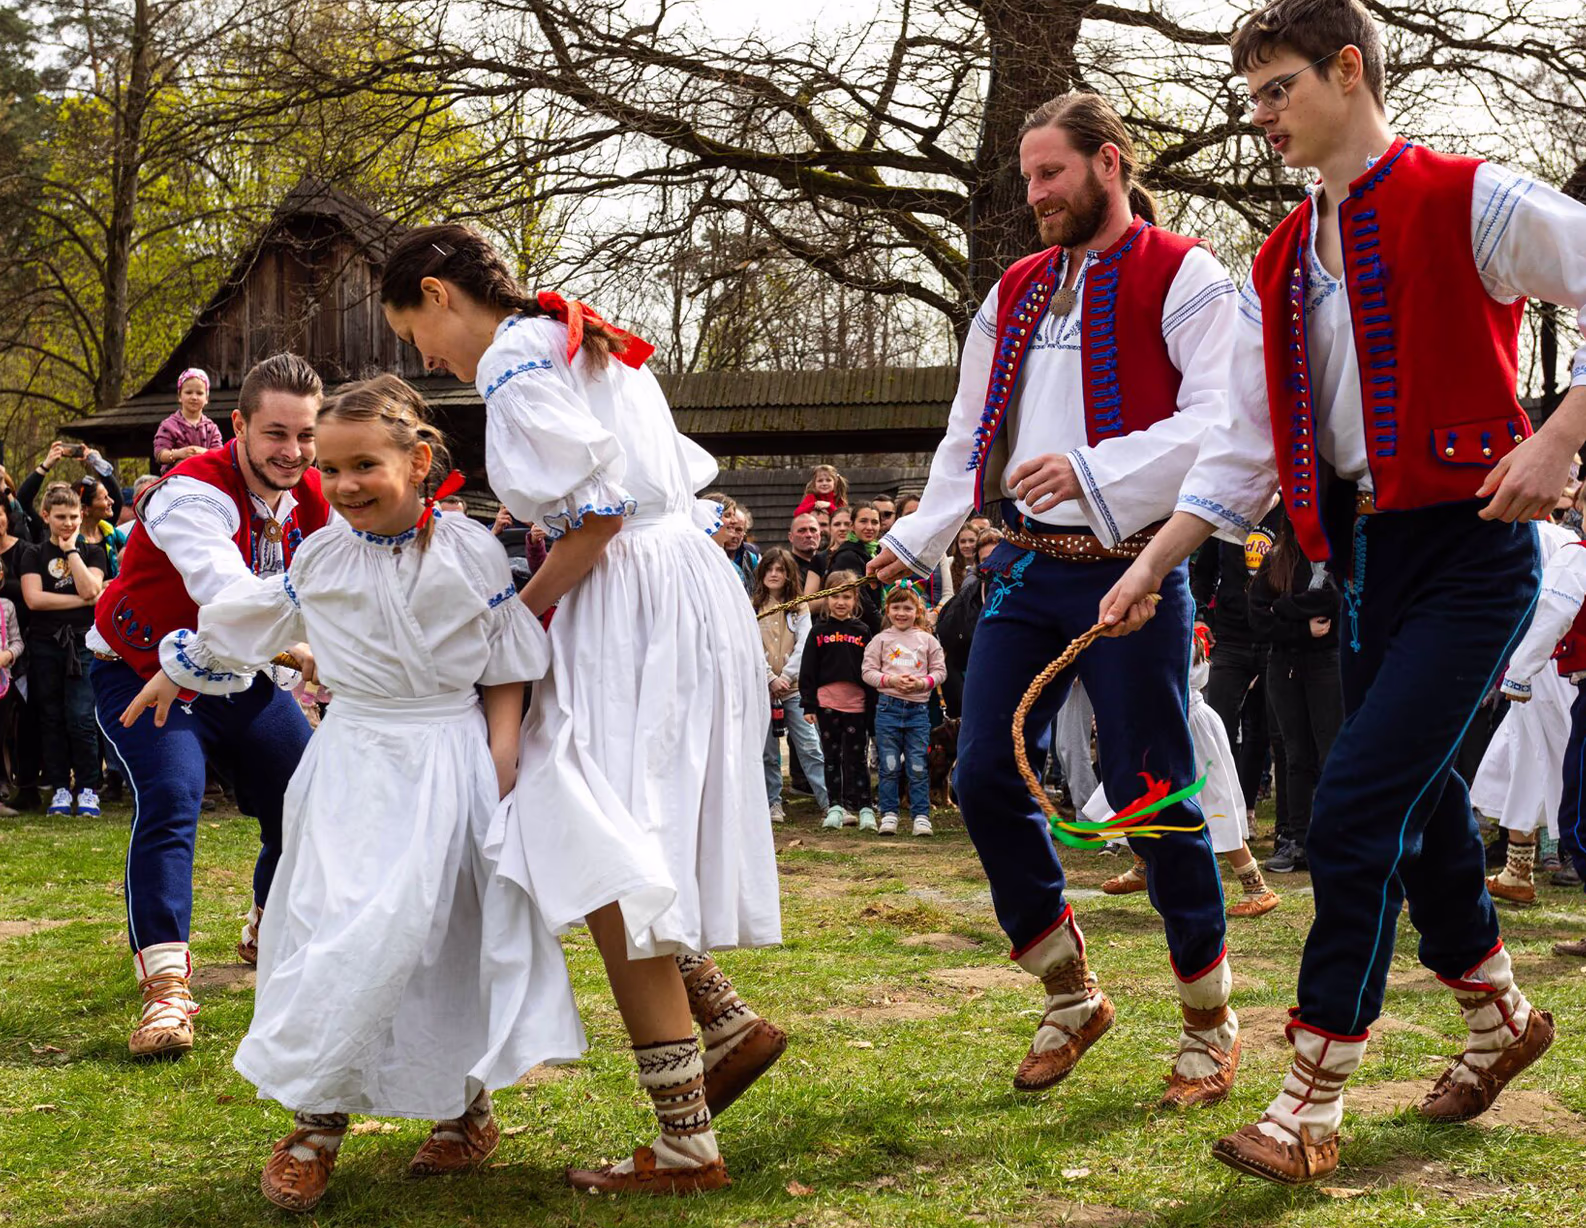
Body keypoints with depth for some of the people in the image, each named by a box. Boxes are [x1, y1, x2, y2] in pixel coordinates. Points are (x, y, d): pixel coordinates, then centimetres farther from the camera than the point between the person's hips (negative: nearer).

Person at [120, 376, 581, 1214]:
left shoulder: (472, 552, -4)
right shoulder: (320, 557, 0)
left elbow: (508, 665, 3)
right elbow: (241, 621, 17)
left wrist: (503, 753, -6)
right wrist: (177, 671, 28)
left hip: (451, 757, 0)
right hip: (355, 758, 1)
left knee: (454, 930, 1)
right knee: (341, 928, -10)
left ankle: (465, 1107, 22)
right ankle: (316, 1119, 3)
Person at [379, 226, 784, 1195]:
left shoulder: (514, 359, -8)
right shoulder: (586, 342, 21)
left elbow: (597, 513, -18)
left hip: (634, 611, -10)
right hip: (687, 587, 10)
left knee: (604, 856, -10)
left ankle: (688, 1146, -10)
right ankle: (729, 1023, 16)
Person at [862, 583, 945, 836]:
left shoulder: (927, 640, 8)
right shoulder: (881, 640, 5)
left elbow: (939, 670, 7)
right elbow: (868, 671, 2)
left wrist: (922, 683, -11)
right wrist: (891, 680, -14)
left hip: (918, 709, 0)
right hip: (888, 707, 0)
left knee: (918, 767, 1)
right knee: (889, 766, 2)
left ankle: (921, 815, 6)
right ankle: (889, 815, 10)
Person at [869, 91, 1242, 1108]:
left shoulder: (1182, 276, -2)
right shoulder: (1017, 291, 18)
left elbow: (1214, 421, -14)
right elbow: (971, 437, 23)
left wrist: (1094, 471, -25)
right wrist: (914, 541, 15)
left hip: (1128, 569, -6)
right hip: (1025, 566, 7)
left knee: (1153, 793, -3)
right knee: (986, 778, 2)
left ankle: (1210, 1020, 15)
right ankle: (1071, 995, 19)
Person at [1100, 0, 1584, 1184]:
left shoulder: (1466, 202, -8)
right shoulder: (1281, 264, 13)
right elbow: (1245, 448, 13)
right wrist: (1150, 567, 5)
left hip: (1471, 544, -7)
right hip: (1367, 552, 7)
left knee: (1358, 803, -14)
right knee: (1419, 800, 15)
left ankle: (1312, 1106, -6)